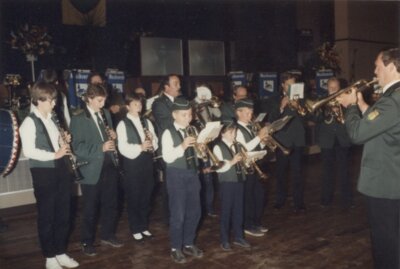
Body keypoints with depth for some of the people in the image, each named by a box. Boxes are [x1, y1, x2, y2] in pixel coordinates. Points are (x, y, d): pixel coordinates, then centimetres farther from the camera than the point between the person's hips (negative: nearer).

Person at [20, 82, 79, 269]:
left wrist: (64, 142, 1)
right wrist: (54, 155, -21)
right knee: (46, 216, 6)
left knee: (63, 214, 13)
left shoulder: (52, 119, 12)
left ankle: (61, 253, 27)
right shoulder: (29, 122, -11)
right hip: (43, 174, -7)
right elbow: (29, 151, -20)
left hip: (60, 170, 7)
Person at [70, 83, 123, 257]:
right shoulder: (78, 120, -9)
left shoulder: (106, 114, 9)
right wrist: (100, 148, -25)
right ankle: (87, 242, 22)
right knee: (90, 209, 6)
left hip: (109, 167, 6)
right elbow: (78, 147, -16)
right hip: (91, 171, -5)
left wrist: (113, 137, -4)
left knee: (111, 204, 14)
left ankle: (108, 235, 32)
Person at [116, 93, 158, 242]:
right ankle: (135, 229, 18)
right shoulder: (123, 124, -5)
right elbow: (123, 148, -14)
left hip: (147, 161, 5)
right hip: (132, 163, -5)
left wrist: (152, 140, -10)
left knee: (146, 196, 12)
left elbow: (155, 143, 10)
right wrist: (139, 147, -25)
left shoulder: (147, 122, 11)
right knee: (133, 197, 4)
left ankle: (144, 226, 27)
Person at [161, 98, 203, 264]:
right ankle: (176, 248, 20)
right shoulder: (169, 133, -10)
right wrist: (182, 146, -30)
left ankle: (188, 244, 30)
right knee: (178, 213, 3)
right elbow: (167, 157, -20)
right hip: (176, 175, -6)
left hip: (192, 173, 6)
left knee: (194, 212, 13)